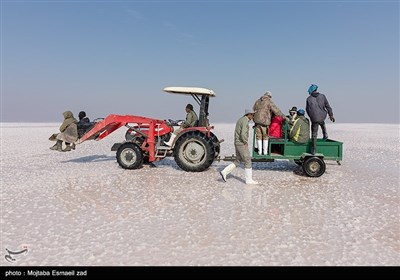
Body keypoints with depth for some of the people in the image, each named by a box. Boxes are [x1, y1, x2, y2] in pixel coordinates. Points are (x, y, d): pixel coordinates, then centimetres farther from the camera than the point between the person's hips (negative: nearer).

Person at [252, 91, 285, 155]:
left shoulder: (258, 101, 13)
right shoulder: (269, 102, -4)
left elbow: (254, 108, 26)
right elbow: (276, 110, -11)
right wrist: (283, 116, -10)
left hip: (257, 120, 4)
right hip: (265, 121, -4)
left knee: (259, 136, 10)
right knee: (265, 136, 7)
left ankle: (260, 151, 11)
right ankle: (265, 151, 9)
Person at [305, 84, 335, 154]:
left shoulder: (309, 99, 3)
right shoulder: (322, 96, 2)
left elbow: (307, 109, 11)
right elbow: (328, 106, 4)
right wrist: (331, 115, 13)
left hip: (314, 119, -1)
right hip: (322, 116, 1)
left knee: (314, 134, 6)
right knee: (322, 123, 40)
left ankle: (314, 150, 6)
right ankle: (325, 134, 31)